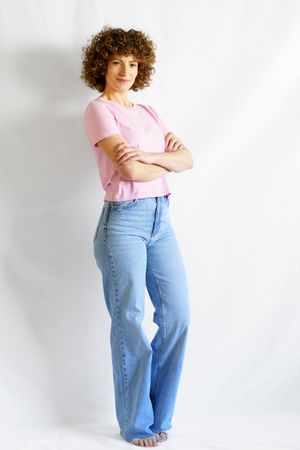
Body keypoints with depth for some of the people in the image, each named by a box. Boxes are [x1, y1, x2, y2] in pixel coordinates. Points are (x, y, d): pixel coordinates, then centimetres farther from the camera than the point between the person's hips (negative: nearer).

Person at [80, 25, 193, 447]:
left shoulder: (148, 112, 18)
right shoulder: (98, 109, -3)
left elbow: (187, 158, 6)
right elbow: (128, 169, -16)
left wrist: (145, 155, -12)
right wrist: (167, 161, 2)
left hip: (161, 218, 7)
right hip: (124, 221, -7)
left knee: (177, 315, 5)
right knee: (130, 322, 0)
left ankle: (159, 414, 21)